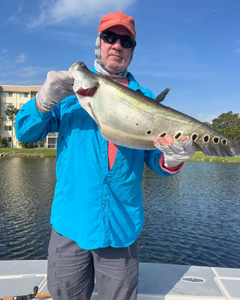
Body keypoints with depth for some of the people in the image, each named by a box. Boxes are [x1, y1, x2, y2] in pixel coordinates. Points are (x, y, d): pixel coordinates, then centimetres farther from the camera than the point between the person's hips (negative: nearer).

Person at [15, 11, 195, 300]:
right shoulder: (73, 86, 4)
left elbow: (154, 158, 1)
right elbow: (24, 132, 1)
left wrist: (172, 161, -22)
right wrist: (44, 101, -18)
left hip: (122, 227, 1)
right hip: (70, 223, 1)